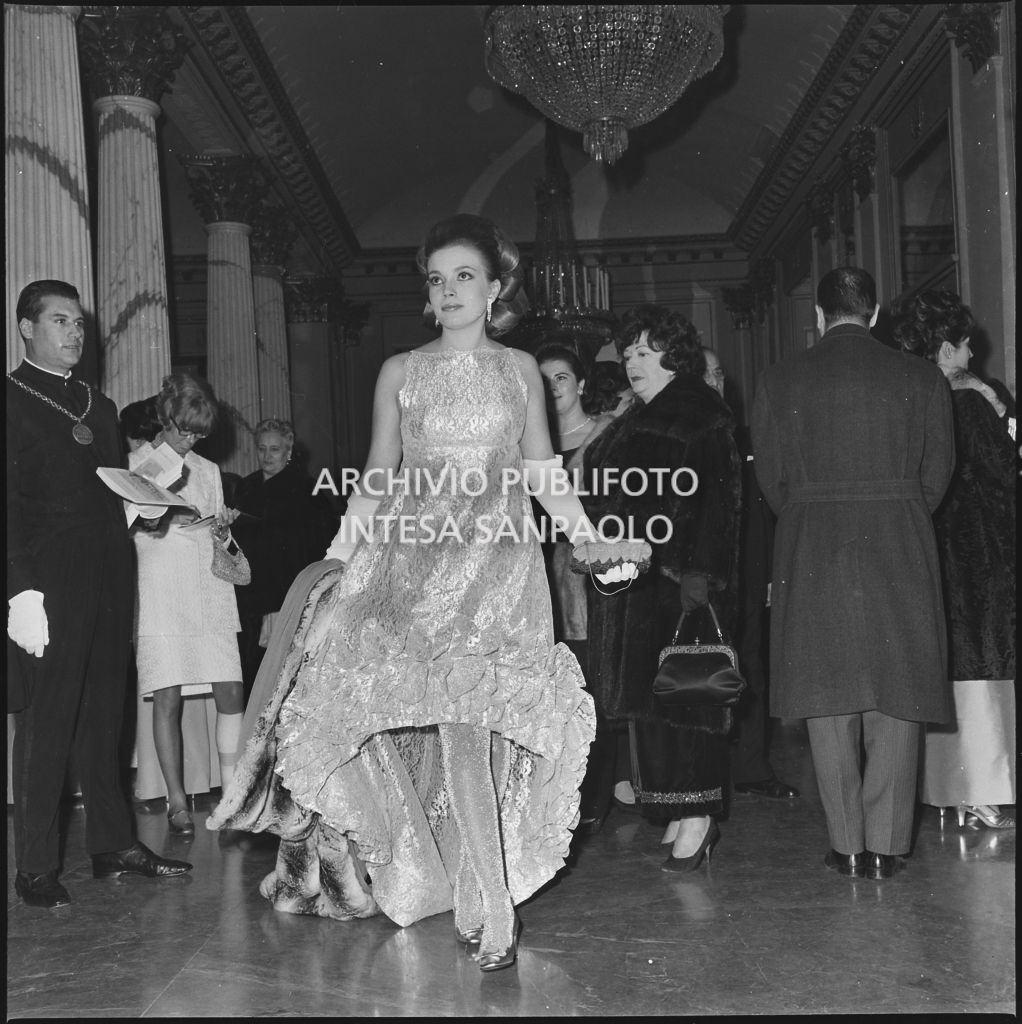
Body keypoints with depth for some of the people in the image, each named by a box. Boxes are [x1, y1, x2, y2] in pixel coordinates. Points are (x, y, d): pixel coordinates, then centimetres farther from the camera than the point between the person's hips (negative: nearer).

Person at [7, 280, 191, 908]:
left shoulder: (100, 407, 21)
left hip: (108, 579, 6)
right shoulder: (13, 400, -1)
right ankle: (37, 868, 5)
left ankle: (114, 845, 19)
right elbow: (12, 506, -9)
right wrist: (23, 591, -16)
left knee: (105, 715, 10)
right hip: (49, 580, -6)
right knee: (45, 720, -3)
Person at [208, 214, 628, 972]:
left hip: (499, 562, -1)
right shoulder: (400, 372, 11)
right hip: (415, 559, 1)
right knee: (452, 731, -8)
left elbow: (544, 474, 12)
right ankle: (491, 906, 2)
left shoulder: (520, 370, 11)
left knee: (472, 729, -10)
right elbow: (377, 480, 10)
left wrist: (592, 539, 3)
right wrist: (338, 555, 2)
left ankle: (482, 897, 2)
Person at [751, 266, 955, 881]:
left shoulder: (780, 381, 1)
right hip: (901, 551, 0)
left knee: (829, 698, 6)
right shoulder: (920, 378, 1)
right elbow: (937, 473, 6)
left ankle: (848, 845, 10)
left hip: (811, 553, 0)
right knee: (897, 695, 6)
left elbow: (771, 478, 4)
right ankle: (885, 845, 8)